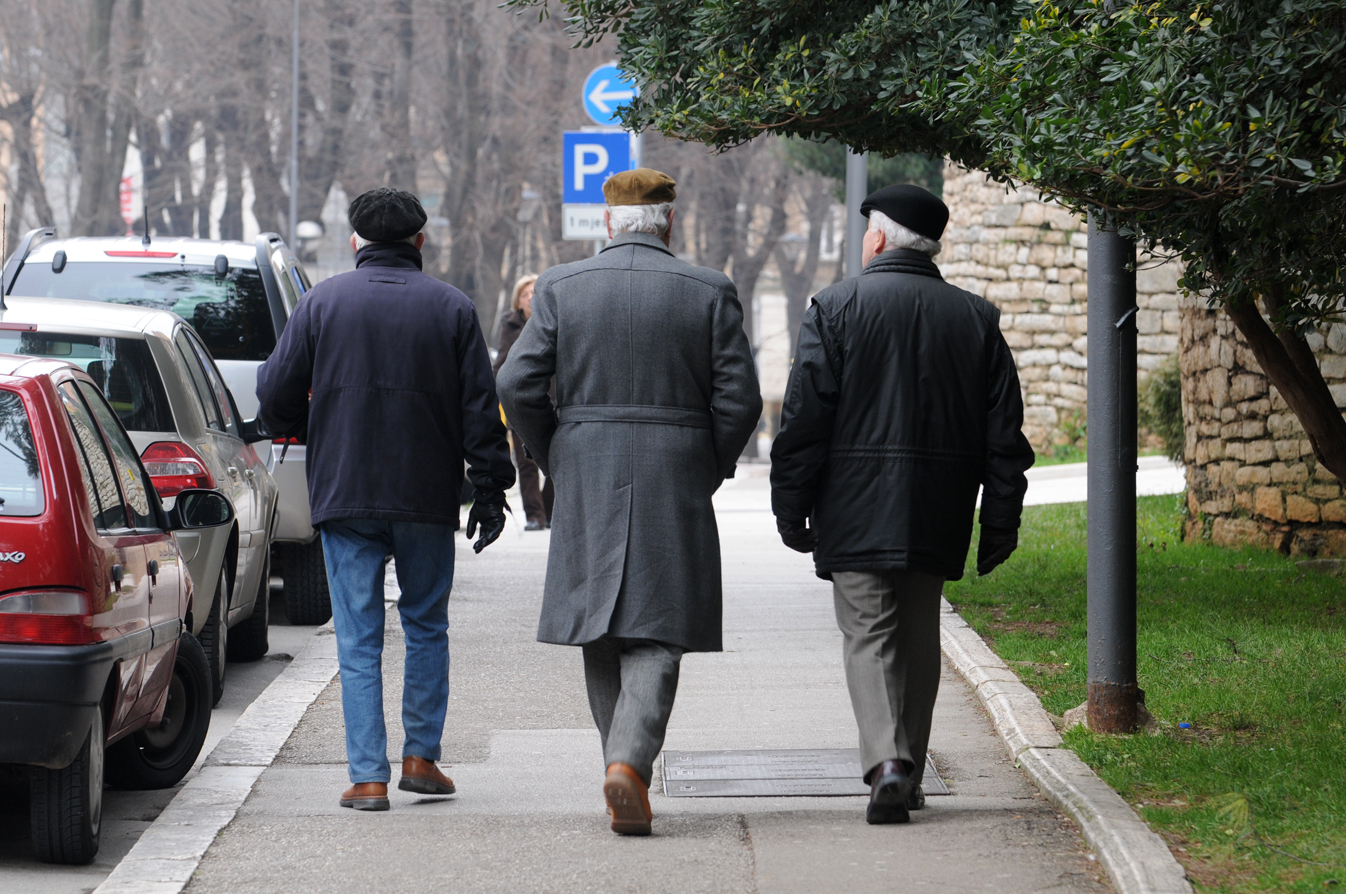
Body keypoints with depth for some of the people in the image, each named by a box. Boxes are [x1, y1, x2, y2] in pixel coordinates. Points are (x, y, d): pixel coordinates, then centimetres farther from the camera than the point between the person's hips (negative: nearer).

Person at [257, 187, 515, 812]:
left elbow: (276, 396, 0)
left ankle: (368, 776, -3)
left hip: (344, 496, 0)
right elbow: (480, 409, 0)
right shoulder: (452, 308, 1)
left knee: (358, 640, 2)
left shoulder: (320, 303, 0)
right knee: (426, 627, 16)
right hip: (427, 500, 1)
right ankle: (422, 756, 15)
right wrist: (490, 491, 5)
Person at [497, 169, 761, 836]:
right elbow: (739, 398, -4)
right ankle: (629, 763, -21)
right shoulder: (708, 291, -1)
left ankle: (625, 775, 15)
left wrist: (557, 464, 9)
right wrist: (706, 474, 9)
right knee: (656, 633, -1)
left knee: (601, 633, 12)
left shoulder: (561, 287, 0)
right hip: (676, 487, -1)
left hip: (586, 484, 1)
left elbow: (518, 386, -4)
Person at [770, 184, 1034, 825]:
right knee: (918, 636, 13)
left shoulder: (836, 307, -4)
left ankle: (886, 759, -24)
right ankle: (908, 779, 17)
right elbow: (1003, 430, 7)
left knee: (868, 633, -4)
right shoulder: (975, 318, 8)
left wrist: (790, 507, -1)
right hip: (937, 518, 4)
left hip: (856, 509, -4)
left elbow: (805, 417, -7)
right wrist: (1001, 524, 10)